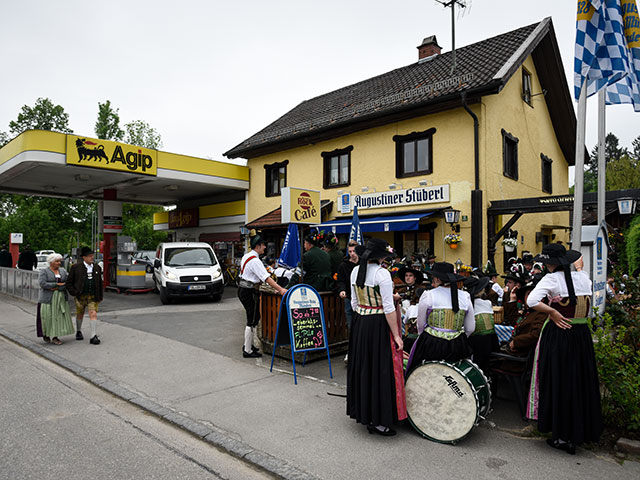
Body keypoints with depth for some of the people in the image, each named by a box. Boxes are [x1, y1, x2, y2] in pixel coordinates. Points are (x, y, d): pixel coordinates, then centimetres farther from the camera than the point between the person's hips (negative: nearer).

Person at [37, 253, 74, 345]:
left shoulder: (63, 271, 9)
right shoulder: (44, 272, -2)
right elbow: (42, 283, -15)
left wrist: (57, 288, -13)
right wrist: (57, 284, -15)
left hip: (61, 298, 4)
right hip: (48, 298, -3)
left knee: (59, 316, 0)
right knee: (47, 316, 0)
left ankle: (54, 337, 4)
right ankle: (45, 334, 21)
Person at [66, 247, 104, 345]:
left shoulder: (97, 267, 6)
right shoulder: (76, 267, -4)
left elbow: (100, 283, 13)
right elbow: (69, 282, 1)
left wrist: (100, 296, 10)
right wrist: (74, 293, -8)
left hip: (93, 296, 1)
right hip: (80, 296, -1)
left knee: (93, 314, -10)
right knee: (80, 315, 15)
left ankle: (94, 336, -8)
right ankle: (78, 332, 39)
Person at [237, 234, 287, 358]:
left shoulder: (246, 256, 10)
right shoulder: (255, 261, -20)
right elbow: (267, 278, -29)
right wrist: (280, 289, -35)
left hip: (242, 289, 10)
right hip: (249, 292, -10)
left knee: (254, 317, 19)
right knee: (252, 321, -3)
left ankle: (247, 344, 29)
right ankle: (247, 351, 4)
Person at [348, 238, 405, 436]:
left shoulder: (356, 271, 4)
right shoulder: (382, 273, -17)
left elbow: (354, 303, 10)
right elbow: (388, 308, -18)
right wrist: (396, 335, -13)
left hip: (359, 323, 7)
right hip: (379, 325, -7)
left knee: (363, 366, 17)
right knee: (380, 369, 2)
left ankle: (364, 414, 30)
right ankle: (379, 421, 10)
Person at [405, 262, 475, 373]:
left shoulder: (428, 295, -6)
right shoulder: (465, 296, 4)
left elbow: (421, 325, 3)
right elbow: (470, 329, 9)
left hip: (431, 344, -3)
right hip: (457, 347, 3)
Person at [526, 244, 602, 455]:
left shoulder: (552, 279, -14)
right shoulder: (584, 277, 3)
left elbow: (531, 301, -26)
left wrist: (553, 312, -14)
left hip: (558, 334, -5)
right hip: (582, 335, 5)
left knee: (559, 383, 5)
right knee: (581, 381, 15)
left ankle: (564, 437, 12)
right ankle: (581, 431, 29)